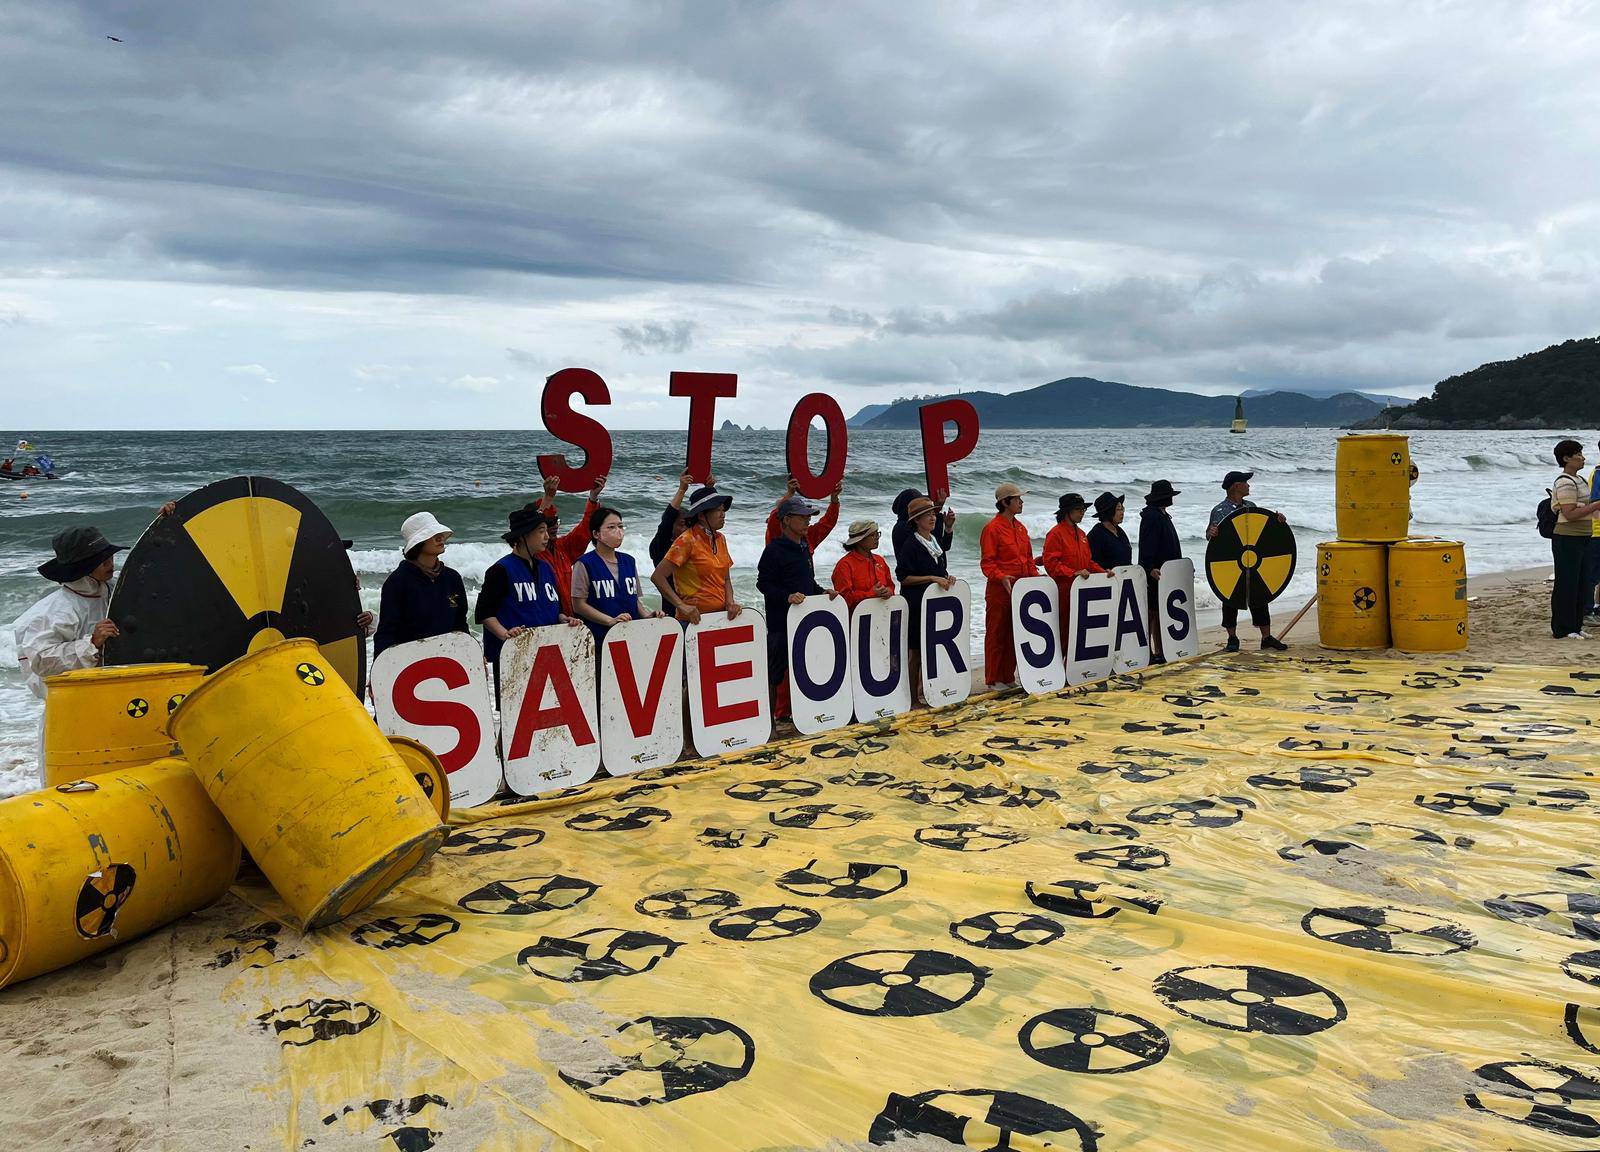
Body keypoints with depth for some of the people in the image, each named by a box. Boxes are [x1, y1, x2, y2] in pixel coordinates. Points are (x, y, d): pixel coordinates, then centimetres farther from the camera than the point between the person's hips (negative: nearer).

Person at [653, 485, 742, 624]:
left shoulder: (720, 539, 10)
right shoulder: (687, 541, -10)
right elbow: (657, 577, -14)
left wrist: (730, 602, -2)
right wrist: (682, 606, -19)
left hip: (721, 615, 6)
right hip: (696, 619, -6)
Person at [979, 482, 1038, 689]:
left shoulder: (1020, 528, 15)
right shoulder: (992, 528, -9)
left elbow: (1028, 559, 20)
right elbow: (987, 562, -13)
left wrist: (1036, 576, 6)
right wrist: (1002, 577, -28)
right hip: (999, 590, -7)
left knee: (1014, 635, 11)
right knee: (996, 635, 0)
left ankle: (1008, 677, 20)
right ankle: (994, 680, 7)